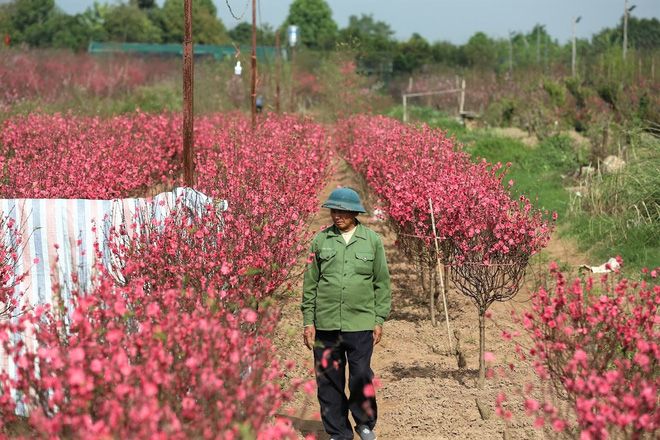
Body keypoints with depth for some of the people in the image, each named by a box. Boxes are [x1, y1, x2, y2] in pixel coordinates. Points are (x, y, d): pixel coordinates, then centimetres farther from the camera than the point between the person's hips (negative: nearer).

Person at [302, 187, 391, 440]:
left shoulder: (372, 241, 4)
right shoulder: (321, 240, 5)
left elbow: (382, 283, 7)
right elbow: (310, 283, 8)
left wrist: (379, 320, 2)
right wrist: (308, 321, 4)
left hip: (360, 324, -1)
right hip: (326, 324, 1)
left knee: (361, 378, 1)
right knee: (329, 381, 5)